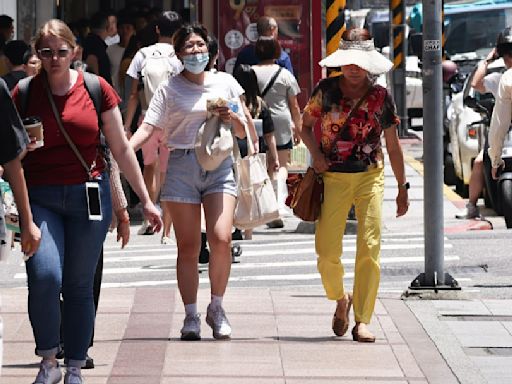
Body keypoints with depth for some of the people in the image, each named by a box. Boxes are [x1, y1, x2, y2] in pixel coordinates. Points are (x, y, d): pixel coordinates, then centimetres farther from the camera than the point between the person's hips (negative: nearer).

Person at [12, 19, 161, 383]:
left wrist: (146, 200, 10)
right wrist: (22, 145, -9)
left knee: (80, 285, 4)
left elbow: (122, 149, 9)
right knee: (44, 276, -19)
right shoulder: (24, 93, 3)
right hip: (40, 198, -1)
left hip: (89, 195, 1)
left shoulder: (96, 89, 3)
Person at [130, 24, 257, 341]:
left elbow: (243, 133, 16)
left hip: (219, 164, 1)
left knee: (221, 238, -15)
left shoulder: (225, 82, 11)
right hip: (182, 166, -1)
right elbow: (148, 129, -2)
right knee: (188, 247, -1)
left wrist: (233, 118, -6)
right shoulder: (170, 89, 6)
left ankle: (217, 308, 2)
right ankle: (191, 316, 6)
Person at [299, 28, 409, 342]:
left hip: (370, 177, 0)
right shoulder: (326, 90, 1)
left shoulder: (380, 97, 1)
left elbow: (393, 145, 8)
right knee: (327, 250, -5)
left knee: (370, 248, -10)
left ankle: (362, 321, -5)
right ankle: (340, 299, 26)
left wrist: (402, 188, 10)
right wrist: (316, 154, -6)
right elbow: (306, 126, 13)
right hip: (333, 178, 0)